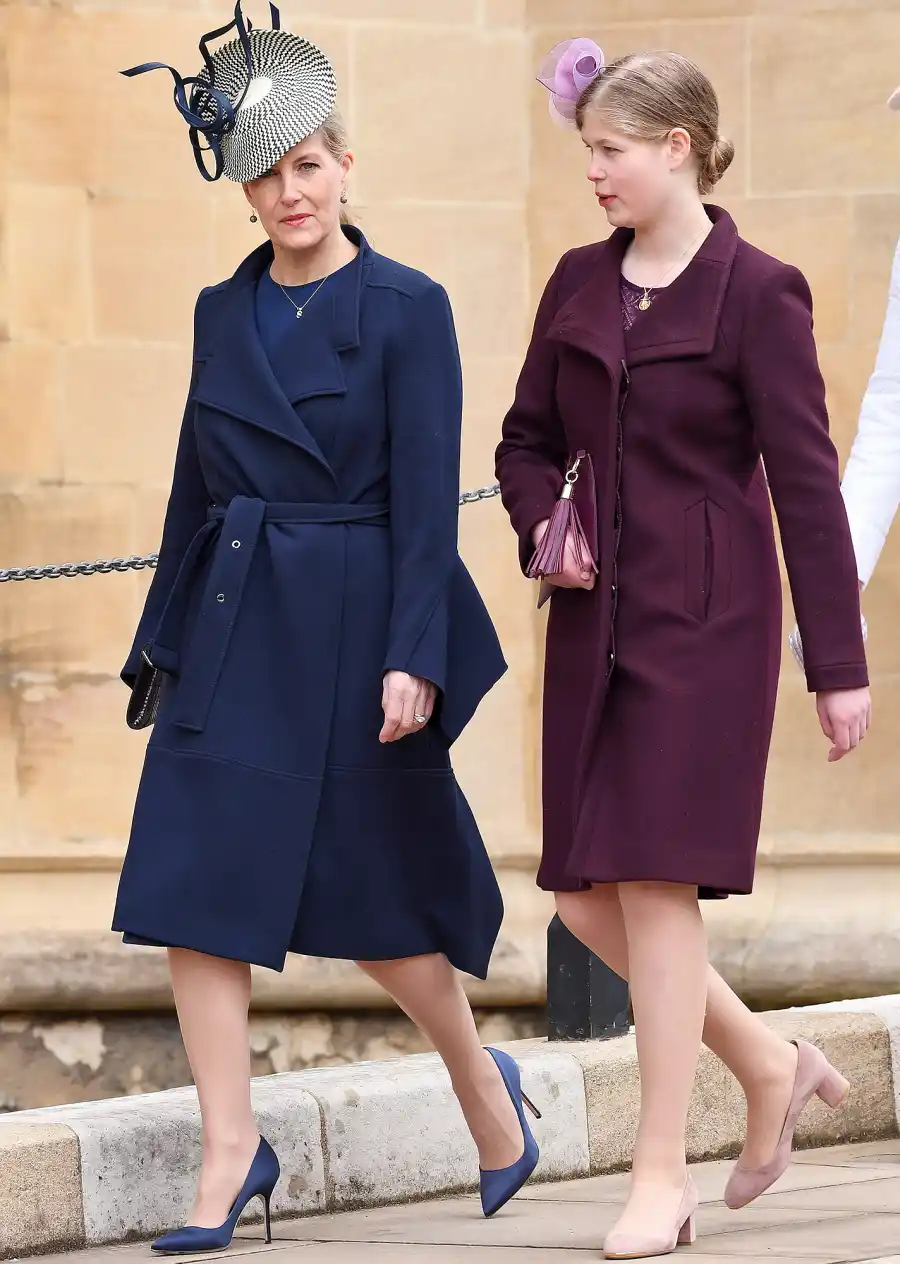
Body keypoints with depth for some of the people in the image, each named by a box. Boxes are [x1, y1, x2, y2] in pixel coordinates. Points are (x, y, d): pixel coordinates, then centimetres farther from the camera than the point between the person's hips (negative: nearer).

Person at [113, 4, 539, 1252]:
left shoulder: (406, 309, -6)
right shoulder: (224, 312, 9)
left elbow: (427, 499, -10)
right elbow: (196, 485, 15)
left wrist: (414, 659, -16)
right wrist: (168, 642, 14)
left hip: (352, 634, -5)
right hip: (236, 634, 5)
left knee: (373, 897, 5)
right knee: (194, 888, -6)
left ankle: (482, 1080, 30)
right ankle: (231, 1152, -1)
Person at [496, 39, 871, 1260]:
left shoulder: (756, 292, -8)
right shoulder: (579, 286, 9)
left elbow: (805, 483, -8)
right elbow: (528, 439, 21)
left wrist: (838, 665, -9)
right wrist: (542, 529, -1)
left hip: (705, 621, -6)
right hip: (596, 621, 6)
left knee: (656, 882, -8)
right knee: (584, 892, 4)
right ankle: (769, 1064, 25)